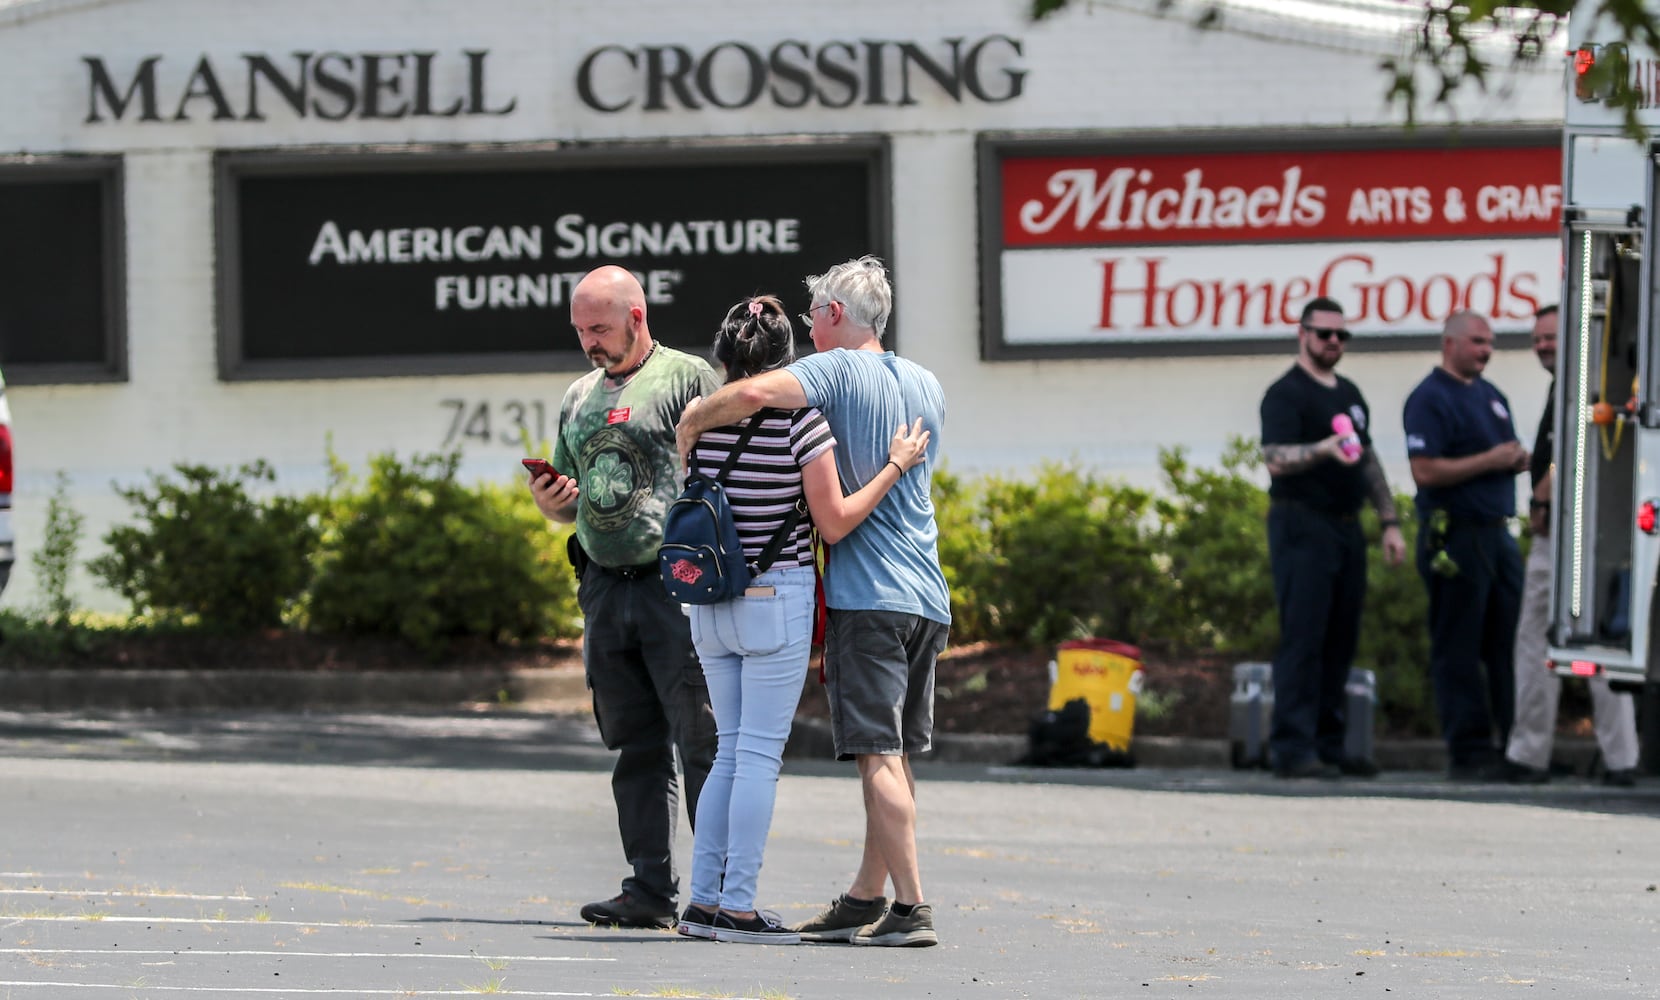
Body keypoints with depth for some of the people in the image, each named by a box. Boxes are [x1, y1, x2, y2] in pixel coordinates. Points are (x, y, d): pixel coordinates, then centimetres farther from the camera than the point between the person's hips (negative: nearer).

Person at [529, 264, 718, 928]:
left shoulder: (687, 379, -1)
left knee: (701, 743, -7)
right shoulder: (579, 398, 19)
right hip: (606, 590, 6)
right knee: (636, 748, 7)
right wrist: (549, 501, 2)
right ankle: (651, 890, 9)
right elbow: (568, 504, 25)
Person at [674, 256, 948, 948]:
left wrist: (693, 422, -7)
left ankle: (912, 909, -15)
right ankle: (866, 899, 16)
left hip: (866, 593, -7)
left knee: (880, 754, -9)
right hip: (929, 599, 7)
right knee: (894, 755, 12)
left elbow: (756, 392, -24)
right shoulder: (926, 385, 16)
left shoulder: (837, 371, -6)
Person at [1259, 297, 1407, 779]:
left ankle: (1328, 744, 11)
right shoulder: (1286, 394, -6)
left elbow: (1370, 463, 25)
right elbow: (1276, 459, -20)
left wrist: (1389, 522, 19)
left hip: (1346, 527, 8)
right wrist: (1323, 450, -37)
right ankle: (1293, 748, -12)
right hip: (1302, 526, -8)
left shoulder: (1349, 394, 19)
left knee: (1340, 642, 7)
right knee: (1304, 638, -11)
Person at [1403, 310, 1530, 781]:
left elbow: (1509, 453, 29)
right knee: (1458, 650, -3)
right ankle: (1468, 753, -1)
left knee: (1510, 644, 7)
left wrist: (1518, 459, 5)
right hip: (1455, 536, -8)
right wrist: (1488, 461, -17)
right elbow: (1426, 471, -18)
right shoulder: (1430, 399, -9)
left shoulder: (1492, 396, 18)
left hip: (1497, 531, 8)